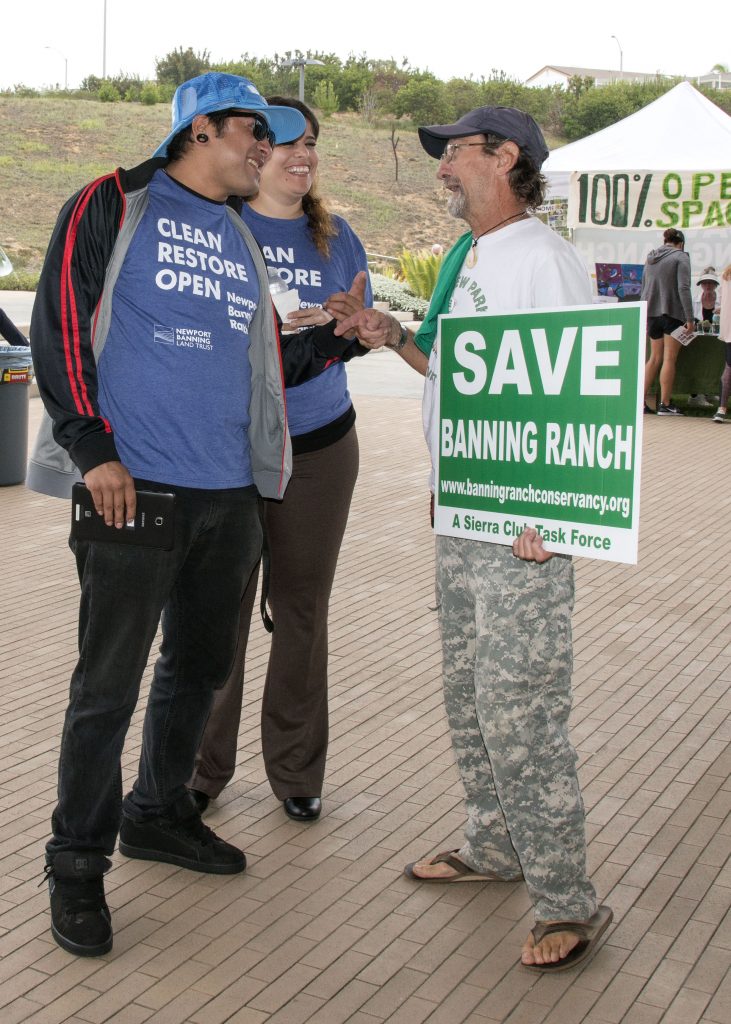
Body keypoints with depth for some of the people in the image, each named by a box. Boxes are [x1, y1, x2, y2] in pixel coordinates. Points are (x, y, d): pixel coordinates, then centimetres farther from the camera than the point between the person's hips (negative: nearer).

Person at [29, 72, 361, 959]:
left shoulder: (240, 239, 19)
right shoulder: (113, 206, 0)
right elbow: (58, 327, -7)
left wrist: (340, 338, 8)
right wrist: (92, 450, -13)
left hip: (228, 496, 7)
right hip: (132, 489, -7)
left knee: (200, 666, 16)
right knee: (108, 684, -1)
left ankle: (158, 814, 36)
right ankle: (77, 865, 15)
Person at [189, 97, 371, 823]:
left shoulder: (336, 238, 9)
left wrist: (328, 324, -10)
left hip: (319, 447, 3)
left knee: (302, 609, 9)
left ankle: (296, 770, 23)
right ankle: (202, 769, 19)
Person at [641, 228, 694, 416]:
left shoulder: (651, 258, 13)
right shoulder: (681, 257, -6)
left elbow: (643, 289, 17)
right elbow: (683, 288, -15)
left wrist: (644, 317, 24)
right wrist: (690, 318, -16)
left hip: (652, 312, 6)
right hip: (673, 312, -6)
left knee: (655, 358, 13)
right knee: (669, 358, -3)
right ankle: (664, 404, -3)